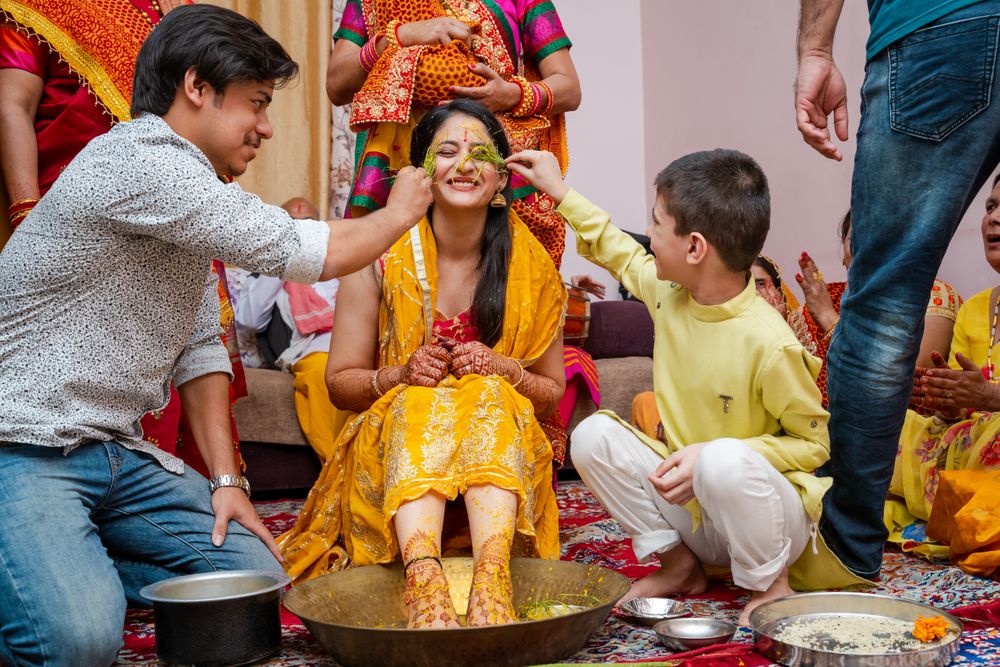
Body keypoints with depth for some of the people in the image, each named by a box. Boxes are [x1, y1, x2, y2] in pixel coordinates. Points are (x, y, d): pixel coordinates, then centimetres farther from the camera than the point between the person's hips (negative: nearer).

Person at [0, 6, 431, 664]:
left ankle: (79, 569, 9)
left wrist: (226, 479, 5)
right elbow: (307, 254, -19)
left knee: (255, 570, -4)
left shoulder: (191, 195, 14)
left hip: (118, 455, 9)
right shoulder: (140, 160, -18)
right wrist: (399, 213, 0)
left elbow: (200, 349, 14)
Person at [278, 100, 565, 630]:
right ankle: (423, 573, -53)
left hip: (499, 448, 1)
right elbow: (339, 382, 5)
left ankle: (492, 573, -49)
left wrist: (505, 370, -13)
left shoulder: (530, 266, 2)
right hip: (392, 444, -1)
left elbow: (553, 393, 9)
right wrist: (398, 376, -16)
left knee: (489, 397, -30)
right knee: (421, 404, -32)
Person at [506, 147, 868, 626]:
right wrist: (561, 192, 23)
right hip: (689, 507, 7)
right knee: (594, 434, -10)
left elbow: (816, 444, -15)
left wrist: (708, 456, -25)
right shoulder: (667, 292, -4)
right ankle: (678, 563, 4)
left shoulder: (769, 343, -25)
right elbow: (623, 254, 19)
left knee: (726, 460, -39)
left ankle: (770, 586, -10)